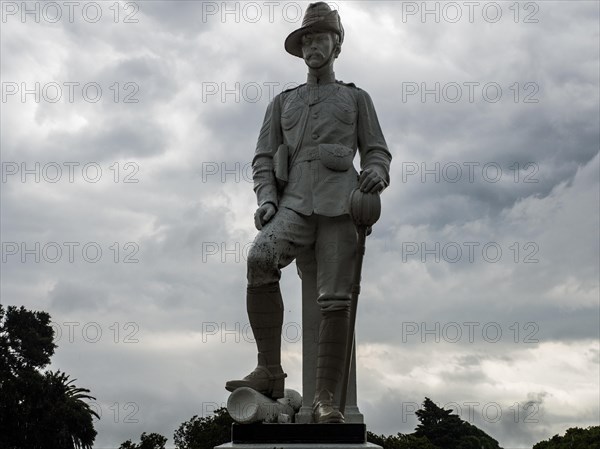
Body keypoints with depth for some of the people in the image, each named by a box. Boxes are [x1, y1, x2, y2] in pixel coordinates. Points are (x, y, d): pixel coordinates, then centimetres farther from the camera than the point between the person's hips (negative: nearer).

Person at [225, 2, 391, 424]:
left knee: (335, 297, -14)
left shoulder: (357, 98, 22)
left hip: (339, 203, -1)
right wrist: (267, 198, -1)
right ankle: (270, 370, -25)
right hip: (295, 204, 1)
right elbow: (263, 158, 19)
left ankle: (326, 397, -14)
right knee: (260, 259, -29)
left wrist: (376, 173, -8)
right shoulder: (282, 103, 26)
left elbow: (378, 152, 17)